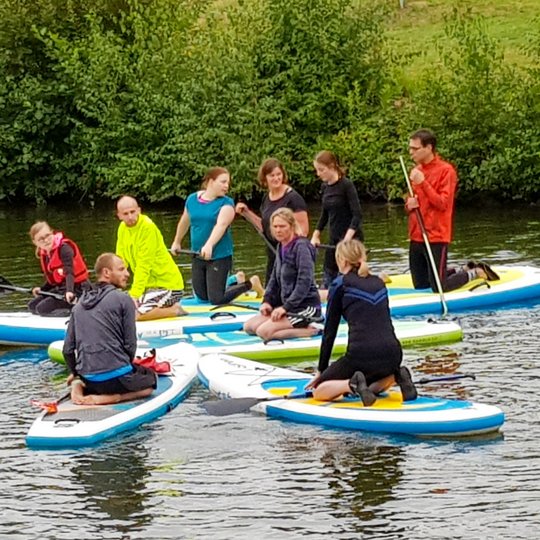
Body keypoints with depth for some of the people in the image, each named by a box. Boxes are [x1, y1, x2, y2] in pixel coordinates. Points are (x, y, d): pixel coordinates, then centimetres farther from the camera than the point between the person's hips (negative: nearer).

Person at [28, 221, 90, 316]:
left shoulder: (64, 248, -17)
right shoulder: (45, 254, 8)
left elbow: (70, 271, -29)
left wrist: (69, 291, -44)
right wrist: (41, 289, 0)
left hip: (76, 289, -10)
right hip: (60, 289, 10)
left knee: (42, 308, -18)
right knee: (32, 305, 5)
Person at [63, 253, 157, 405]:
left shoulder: (79, 305, 12)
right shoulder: (123, 300, -5)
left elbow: (68, 349, 11)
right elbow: (130, 345, -5)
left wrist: (74, 373, 27)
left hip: (88, 379, 6)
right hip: (116, 378, -6)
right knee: (151, 378, 23)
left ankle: (78, 387, 4)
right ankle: (112, 397, -5)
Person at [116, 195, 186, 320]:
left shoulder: (148, 227, -20)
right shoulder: (123, 228, 5)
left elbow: (144, 266, -23)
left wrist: (134, 295, -26)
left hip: (167, 285, -9)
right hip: (150, 284, 9)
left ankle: (174, 310, -4)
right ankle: (169, 308, 13)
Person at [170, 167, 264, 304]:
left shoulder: (226, 203, -11)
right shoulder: (192, 199, 4)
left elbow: (221, 225, -27)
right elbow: (184, 222, 21)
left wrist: (209, 245, -44)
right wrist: (177, 242, 33)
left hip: (220, 257, -6)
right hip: (198, 256, 6)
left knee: (216, 300, -8)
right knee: (202, 297, 14)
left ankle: (251, 283, 13)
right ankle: (237, 281, 34)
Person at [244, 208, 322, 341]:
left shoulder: (301, 246, -16)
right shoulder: (281, 247, 12)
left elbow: (305, 282, -22)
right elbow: (274, 279, 17)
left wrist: (286, 307, -24)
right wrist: (267, 301, 0)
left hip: (306, 307, -10)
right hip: (286, 304, 10)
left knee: (264, 331, -22)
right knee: (249, 326, 4)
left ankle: (311, 330, -10)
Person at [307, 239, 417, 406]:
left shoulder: (340, 284, 4)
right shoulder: (379, 283, 20)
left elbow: (330, 331, 6)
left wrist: (321, 370, 14)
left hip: (361, 354, -5)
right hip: (392, 354, 5)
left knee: (319, 391, 11)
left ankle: (352, 384, -18)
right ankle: (396, 376, 4)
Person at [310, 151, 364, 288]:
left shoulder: (346, 185, -14)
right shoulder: (325, 186, 8)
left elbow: (357, 215, -19)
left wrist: (347, 239, -27)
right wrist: (315, 235, 16)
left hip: (351, 237, -8)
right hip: (334, 238, 8)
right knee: (328, 278, 7)